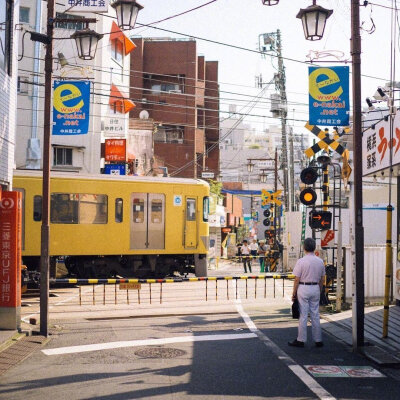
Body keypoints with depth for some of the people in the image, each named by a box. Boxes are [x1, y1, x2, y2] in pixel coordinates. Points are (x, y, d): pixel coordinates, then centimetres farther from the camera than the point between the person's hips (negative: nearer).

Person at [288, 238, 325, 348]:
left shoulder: (301, 261, -12)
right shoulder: (320, 261, 3)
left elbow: (297, 279, -11)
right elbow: (322, 279, 9)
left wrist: (294, 293, -2)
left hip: (303, 288, -4)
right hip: (315, 289, 4)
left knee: (303, 315, 1)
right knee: (315, 315, 10)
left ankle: (301, 340, 5)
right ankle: (318, 340, 15)